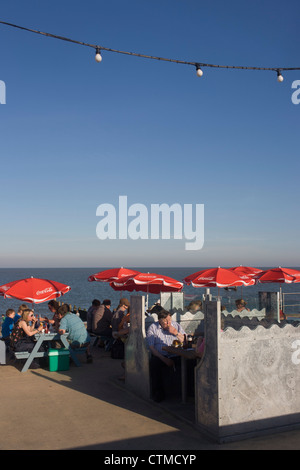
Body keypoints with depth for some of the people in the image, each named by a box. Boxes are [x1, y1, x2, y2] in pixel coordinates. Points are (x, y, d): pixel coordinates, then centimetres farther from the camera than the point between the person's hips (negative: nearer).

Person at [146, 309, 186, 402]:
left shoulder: (176, 325, 13)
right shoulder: (153, 327, 5)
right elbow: (151, 347, -4)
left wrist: (175, 332, -7)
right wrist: (164, 359, -14)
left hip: (175, 356, 2)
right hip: (159, 356, -1)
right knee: (154, 363, -33)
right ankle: (158, 393, -17)